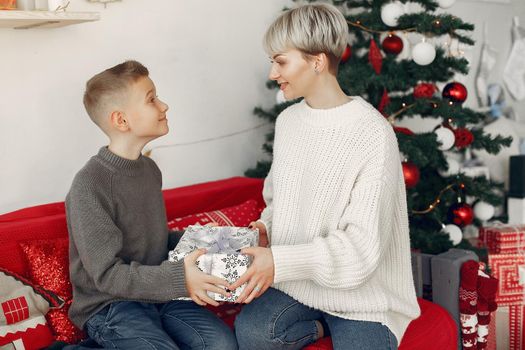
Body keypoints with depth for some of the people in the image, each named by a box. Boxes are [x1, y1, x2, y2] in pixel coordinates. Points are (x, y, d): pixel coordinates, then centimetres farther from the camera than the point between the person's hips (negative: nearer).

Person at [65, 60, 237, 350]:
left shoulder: (150, 169, 7)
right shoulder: (89, 185, -19)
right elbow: (107, 274, -21)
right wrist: (178, 279, -29)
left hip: (157, 291, 7)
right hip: (109, 305, -7)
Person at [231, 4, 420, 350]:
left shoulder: (372, 133, -17)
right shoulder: (287, 120, 5)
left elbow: (362, 246, -20)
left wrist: (280, 261, -26)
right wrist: (266, 227, -2)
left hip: (362, 292, -4)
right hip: (295, 279, 5)